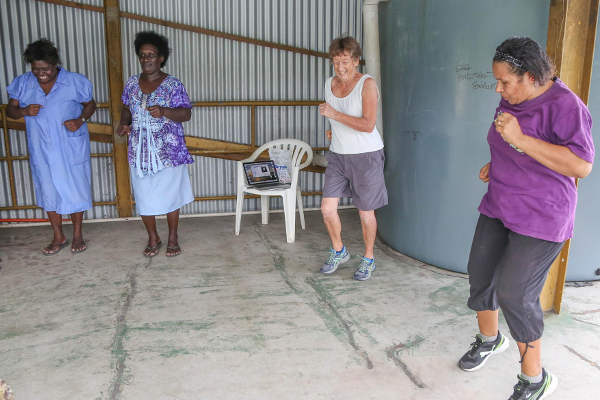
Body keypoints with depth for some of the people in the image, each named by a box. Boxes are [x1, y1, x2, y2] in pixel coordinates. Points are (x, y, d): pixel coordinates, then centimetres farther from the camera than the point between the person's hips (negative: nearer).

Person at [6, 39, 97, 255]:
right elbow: (10, 110, 4)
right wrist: (24, 111, -18)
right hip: (42, 151, 3)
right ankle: (58, 237, 28)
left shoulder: (74, 81, -9)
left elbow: (90, 104, 1)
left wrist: (80, 120, -18)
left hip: (72, 150, -3)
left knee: (75, 191, 7)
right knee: (48, 193, 12)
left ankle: (77, 235, 25)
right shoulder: (22, 83, -1)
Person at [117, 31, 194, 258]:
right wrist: (123, 124, -4)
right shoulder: (132, 84, 6)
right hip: (140, 152, 4)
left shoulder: (173, 84, -7)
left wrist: (164, 111, -28)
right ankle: (153, 238, 27)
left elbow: (186, 113, -11)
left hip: (168, 152, -3)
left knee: (170, 196, 7)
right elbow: (127, 109, 16)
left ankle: (173, 238, 24)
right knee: (144, 197, 9)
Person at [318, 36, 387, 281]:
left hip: (365, 155, -5)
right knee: (327, 208, 1)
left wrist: (335, 115, -24)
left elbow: (368, 125, -22)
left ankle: (368, 260, 26)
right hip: (338, 155, 6)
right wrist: (333, 130, 10)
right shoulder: (330, 84, 8)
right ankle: (338, 252, 25)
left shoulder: (367, 84, -12)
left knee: (365, 212, 5)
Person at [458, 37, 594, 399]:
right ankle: (490, 339, 41)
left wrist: (520, 139, -31)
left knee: (514, 292, -8)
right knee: (480, 273, 14)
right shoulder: (512, 101, 6)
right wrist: (495, 165, 5)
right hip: (500, 207, 8)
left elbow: (582, 165, -28)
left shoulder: (565, 106, -19)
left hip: (539, 219, -8)